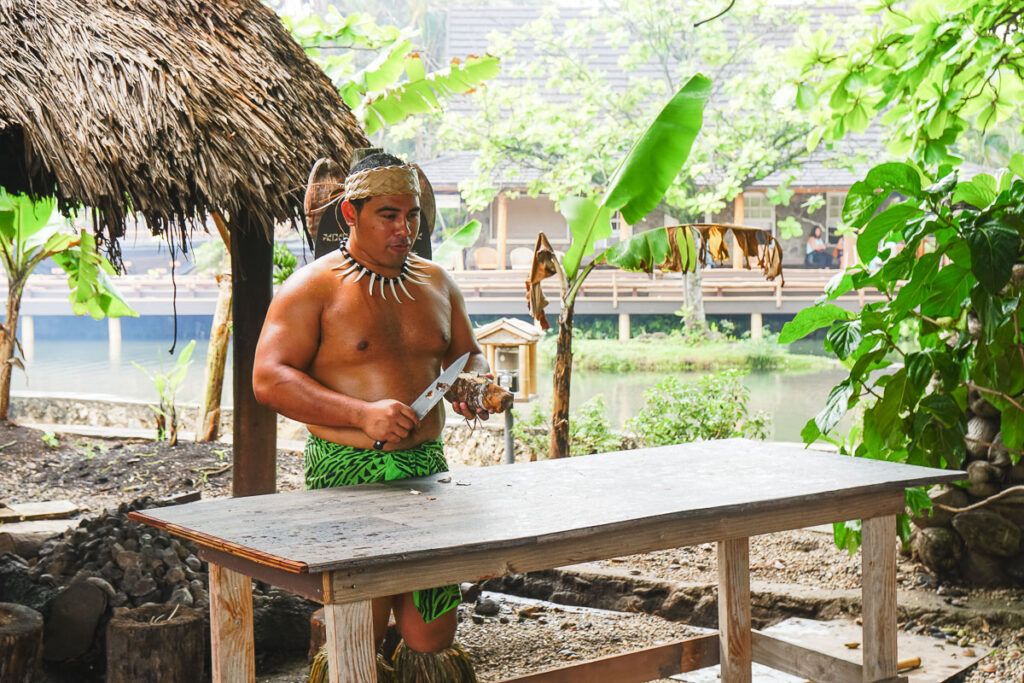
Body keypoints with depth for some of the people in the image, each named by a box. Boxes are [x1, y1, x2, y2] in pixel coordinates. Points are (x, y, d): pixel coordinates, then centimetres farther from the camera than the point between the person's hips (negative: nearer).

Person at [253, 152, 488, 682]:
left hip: (428, 465, 5)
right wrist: (363, 414, -21)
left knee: (433, 640, 6)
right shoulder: (313, 288, -4)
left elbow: (467, 355, 25)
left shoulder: (436, 282, 14)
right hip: (348, 474, -5)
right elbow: (269, 379, -12)